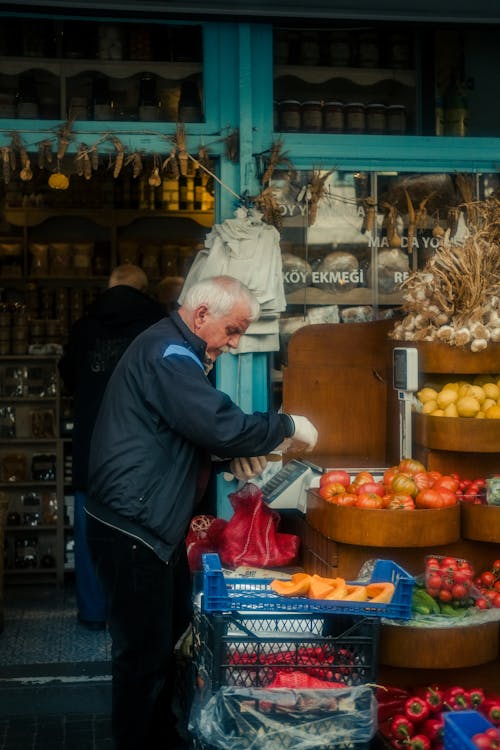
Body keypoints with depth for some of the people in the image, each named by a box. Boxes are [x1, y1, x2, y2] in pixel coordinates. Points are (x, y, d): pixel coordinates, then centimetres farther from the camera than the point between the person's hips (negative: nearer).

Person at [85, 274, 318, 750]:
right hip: (132, 527, -11)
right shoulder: (168, 353, -18)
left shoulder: (174, 351, 16)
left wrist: (231, 456, 2)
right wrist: (288, 427, -13)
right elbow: (222, 426, -27)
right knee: (143, 651, -2)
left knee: (170, 632, 20)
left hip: (154, 523, 11)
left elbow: (195, 433, 21)